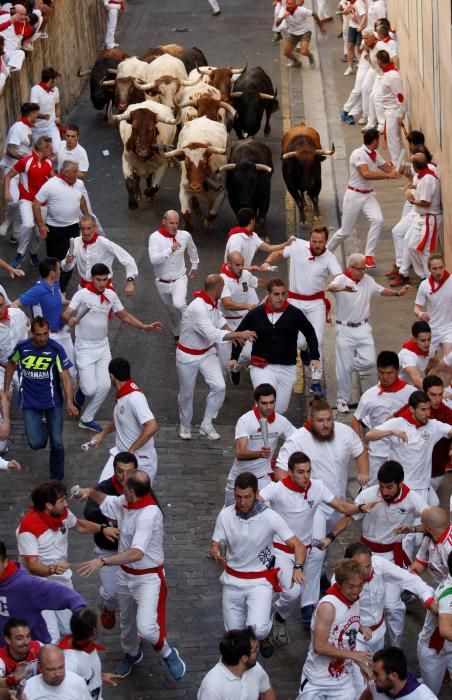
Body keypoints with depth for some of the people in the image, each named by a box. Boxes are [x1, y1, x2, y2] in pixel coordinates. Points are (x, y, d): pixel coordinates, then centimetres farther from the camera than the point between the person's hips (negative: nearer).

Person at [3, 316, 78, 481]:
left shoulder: (56, 349, -14)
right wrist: (6, 390, 13)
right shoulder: (22, 347, -8)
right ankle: (43, 429, 30)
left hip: (52, 401, -1)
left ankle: (57, 479, 22)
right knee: (36, 444, -6)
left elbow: (65, 377, -16)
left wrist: (69, 402, -27)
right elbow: (11, 365, 12)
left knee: (57, 443, 1)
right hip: (30, 403, 1)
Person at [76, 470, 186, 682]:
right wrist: (92, 492, -4)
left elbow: (137, 553, -41)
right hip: (126, 574, 8)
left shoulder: (148, 515, -33)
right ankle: (132, 654, 52)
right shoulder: (125, 503, -7)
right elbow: (106, 501, 18)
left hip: (148, 577, -8)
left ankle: (168, 654, 10)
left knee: (146, 628, -20)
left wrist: (103, 561, -45)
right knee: (127, 620, 25)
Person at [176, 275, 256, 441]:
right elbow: (212, 334, -40)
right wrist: (238, 334, -35)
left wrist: (235, 335, 0)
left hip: (207, 352, 6)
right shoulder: (198, 308, -34)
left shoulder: (213, 303, -7)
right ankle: (185, 425, 36)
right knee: (186, 393, 10)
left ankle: (206, 424, 8)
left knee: (219, 386, -9)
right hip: (188, 356, -6)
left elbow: (219, 320, 14)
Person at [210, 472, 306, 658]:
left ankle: (264, 636, 19)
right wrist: (217, 555, -31)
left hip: (260, 581, -3)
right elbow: (214, 546, -6)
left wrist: (298, 567, -34)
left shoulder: (270, 517, -18)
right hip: (232, 580, 3)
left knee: (257, 630, -20)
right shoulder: (226, 515, -12)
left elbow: (298, 545, -15)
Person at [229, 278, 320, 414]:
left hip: (287, 368, 2)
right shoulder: (255, 314, -4)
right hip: (262, 366, -2)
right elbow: (239, 333, 9)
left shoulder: (295, 314, -4)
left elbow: (310, 333, 8)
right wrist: (234, 358, 2)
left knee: (280, 409, 9)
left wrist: (315, 357, 1)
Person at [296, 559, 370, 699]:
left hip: (343, 681, 6)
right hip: (317, 680, -6)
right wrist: (353, 655, -19)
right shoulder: (328, 606, -22)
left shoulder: (355, 600, 1)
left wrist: (360, 663, 10)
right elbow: (319, 647, -24)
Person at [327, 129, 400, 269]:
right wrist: (388, 175, -35)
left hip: (368, 195, 6)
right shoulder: (358, 154, -20)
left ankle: (369, 256, -13)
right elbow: (365, 174, -33)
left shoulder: (375, 155, 5)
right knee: (345, 231, 2)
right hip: (354, 195, -6)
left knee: (378, 220, -19)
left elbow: (389, 168, 8)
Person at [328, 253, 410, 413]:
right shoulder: (342, 280, -13)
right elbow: (331, 287, -36)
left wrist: (398, 293, 10)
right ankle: (343, 400, 13)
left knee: (369, 361, -6)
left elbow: (381, 290, 23)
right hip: (345, 329, -4)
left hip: (363, 328, 4)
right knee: (344, 368, -1)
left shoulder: (368, 280, 5)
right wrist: (344, 288, -57)